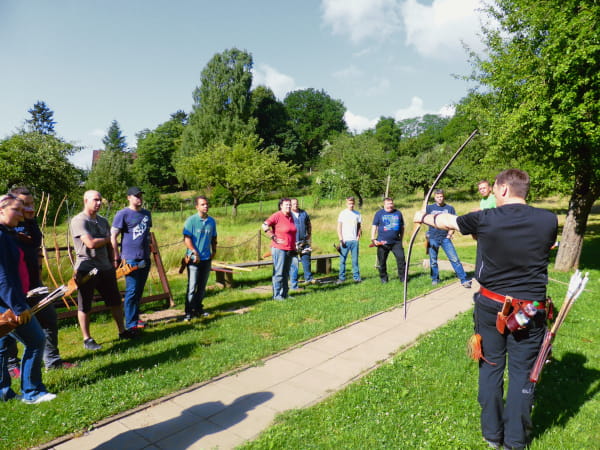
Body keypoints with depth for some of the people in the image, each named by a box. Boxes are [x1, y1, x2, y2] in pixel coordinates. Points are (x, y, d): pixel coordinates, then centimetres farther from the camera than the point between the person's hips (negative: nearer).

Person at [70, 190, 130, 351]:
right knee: (84, 306, 4)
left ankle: (122, 331, 25)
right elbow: (91, 243, -21)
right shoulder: (78, 221, -11)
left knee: (115, 301, 12)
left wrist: (112, 263, 11)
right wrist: (108, 238, -5)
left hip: (105, 267, 7)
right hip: (86, 268, -7)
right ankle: (87, 339, 17)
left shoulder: (103, 221, 13)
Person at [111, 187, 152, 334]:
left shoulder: (146, 213, 13)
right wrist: (116, 258, -10)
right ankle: (131, 324, 4)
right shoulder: (123, 214, -7)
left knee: (139, 291, 14)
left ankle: (135, 318, 26)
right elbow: (113, 236, -8)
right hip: (131, 259, -6)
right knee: (132, 291, -4)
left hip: (145, 259, 6)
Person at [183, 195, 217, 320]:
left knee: (202, 286, 14)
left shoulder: (211, 221, 8)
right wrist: (195, 253, -18)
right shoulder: (191, 220, -8)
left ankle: (198, 309, 26)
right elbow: (187, 239, -12)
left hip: (207, 258, 5)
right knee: (192, 287, -4)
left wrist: (214, 251, 12)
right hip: (194, 258, -5)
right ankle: (189, 312, 3)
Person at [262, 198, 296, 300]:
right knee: (279, 273, -3)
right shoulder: (277, 216, -11)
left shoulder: (291, 217, 12)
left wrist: (294, 247, 20)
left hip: (290, 249, 8)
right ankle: (277, 295, 5)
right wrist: (274, 238, -16)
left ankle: (285, 294, 23)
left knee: (286, 273, 14)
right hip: (279, 249, -8)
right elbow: (265, 226, -18)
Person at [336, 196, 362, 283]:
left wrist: (358, 236, 1)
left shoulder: (357, 214, 9)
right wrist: (341, 240, -7)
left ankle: (356, 277, 12)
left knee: (355, 260, 5)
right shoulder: (343, 213, 3)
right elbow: (339, 227, 2)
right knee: (342, 260, 0)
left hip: (354, 240, 2)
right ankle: (341, 278, 8)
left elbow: (359, 227, 15)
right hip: (345, 240, -2)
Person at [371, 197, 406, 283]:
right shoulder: (379, 213, 4)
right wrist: (373, 239, -6)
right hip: (382, 242, -1)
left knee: (401, 258, -7)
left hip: (396, 242, 2)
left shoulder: (398, 213, 12)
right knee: (382, 261, 4)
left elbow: (402, 227, 18)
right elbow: (374, 226, 3)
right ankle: (383, 278, 18)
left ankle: (402, 277, 4)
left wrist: (401, 239, 15)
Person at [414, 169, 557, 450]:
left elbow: (446, 221, 5)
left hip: (491, 305, 0)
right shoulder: (548, 221, -6)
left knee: (491, 366, 14)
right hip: (530, 309, 1)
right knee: (522, 372, 11)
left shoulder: (485, 219, -11)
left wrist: (423, 217, 26)